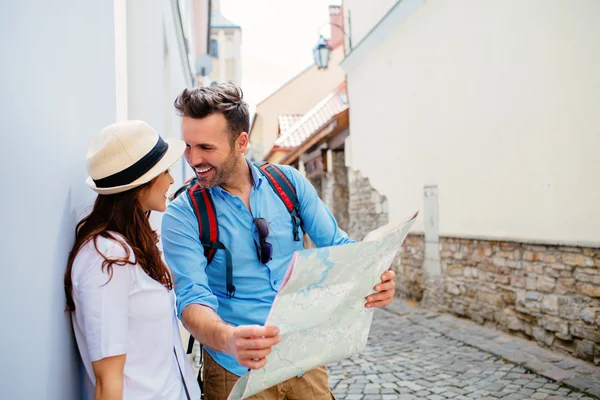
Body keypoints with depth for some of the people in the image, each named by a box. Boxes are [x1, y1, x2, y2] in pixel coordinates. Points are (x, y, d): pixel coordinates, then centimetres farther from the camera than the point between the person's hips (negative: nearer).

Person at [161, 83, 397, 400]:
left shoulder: (289, 182, -4)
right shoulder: (183, 215, -12)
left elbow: (336, 246, -1)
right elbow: (192, 298, -19)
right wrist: (229, 340, -40)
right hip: (237, 371, -2)